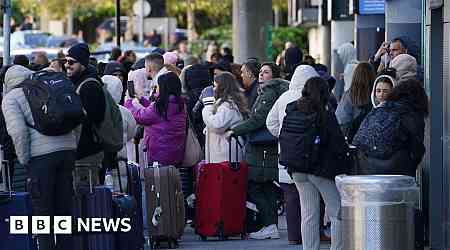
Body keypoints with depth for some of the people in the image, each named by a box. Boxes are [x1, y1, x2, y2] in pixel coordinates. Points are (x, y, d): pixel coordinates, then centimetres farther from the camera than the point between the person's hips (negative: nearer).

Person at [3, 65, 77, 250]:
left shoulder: (11, 98, 5)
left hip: (41, 154, -5)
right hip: (68, 149, 5)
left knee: (43, 211, 4)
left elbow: (18, 131, -11)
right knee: (64, 207, 14)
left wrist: (24, 160, -1)